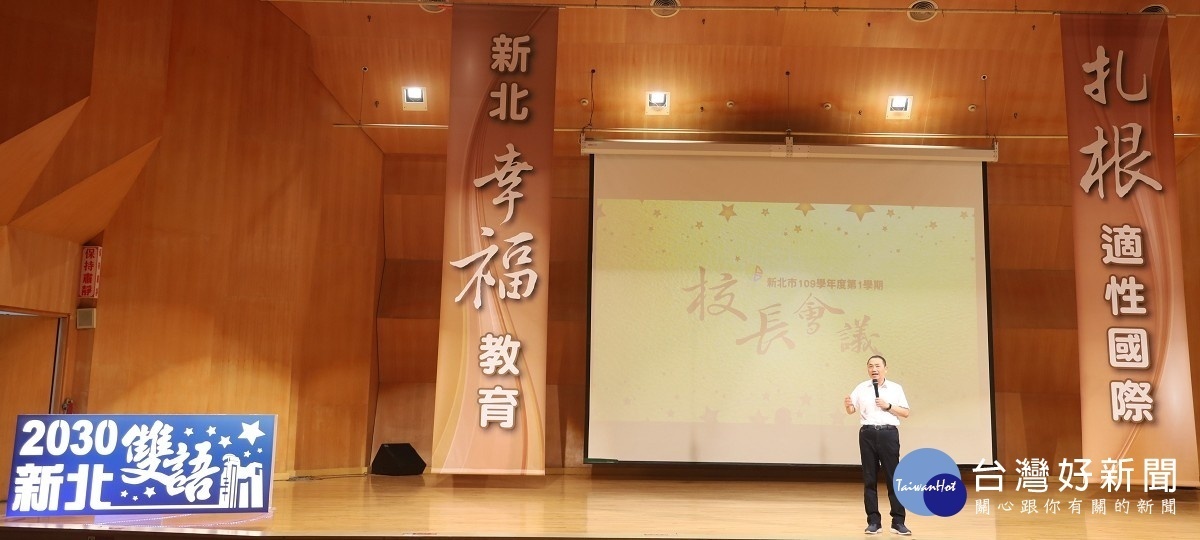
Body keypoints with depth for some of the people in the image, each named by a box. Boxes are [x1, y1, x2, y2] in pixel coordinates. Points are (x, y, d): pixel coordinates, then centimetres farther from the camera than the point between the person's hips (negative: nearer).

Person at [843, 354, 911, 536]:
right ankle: (873, 522, 9)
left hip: (889, 433, -1)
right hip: (868, 434, 1)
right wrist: (848, 405, -17)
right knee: (869, 478, 3)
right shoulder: (861, 388, 9)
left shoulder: (895, 388, 7)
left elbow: (906, 413, 6)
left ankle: (898, 522, 4)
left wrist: (888, 406, -8)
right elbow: (851, 411, 6)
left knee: (893, 477, -2)